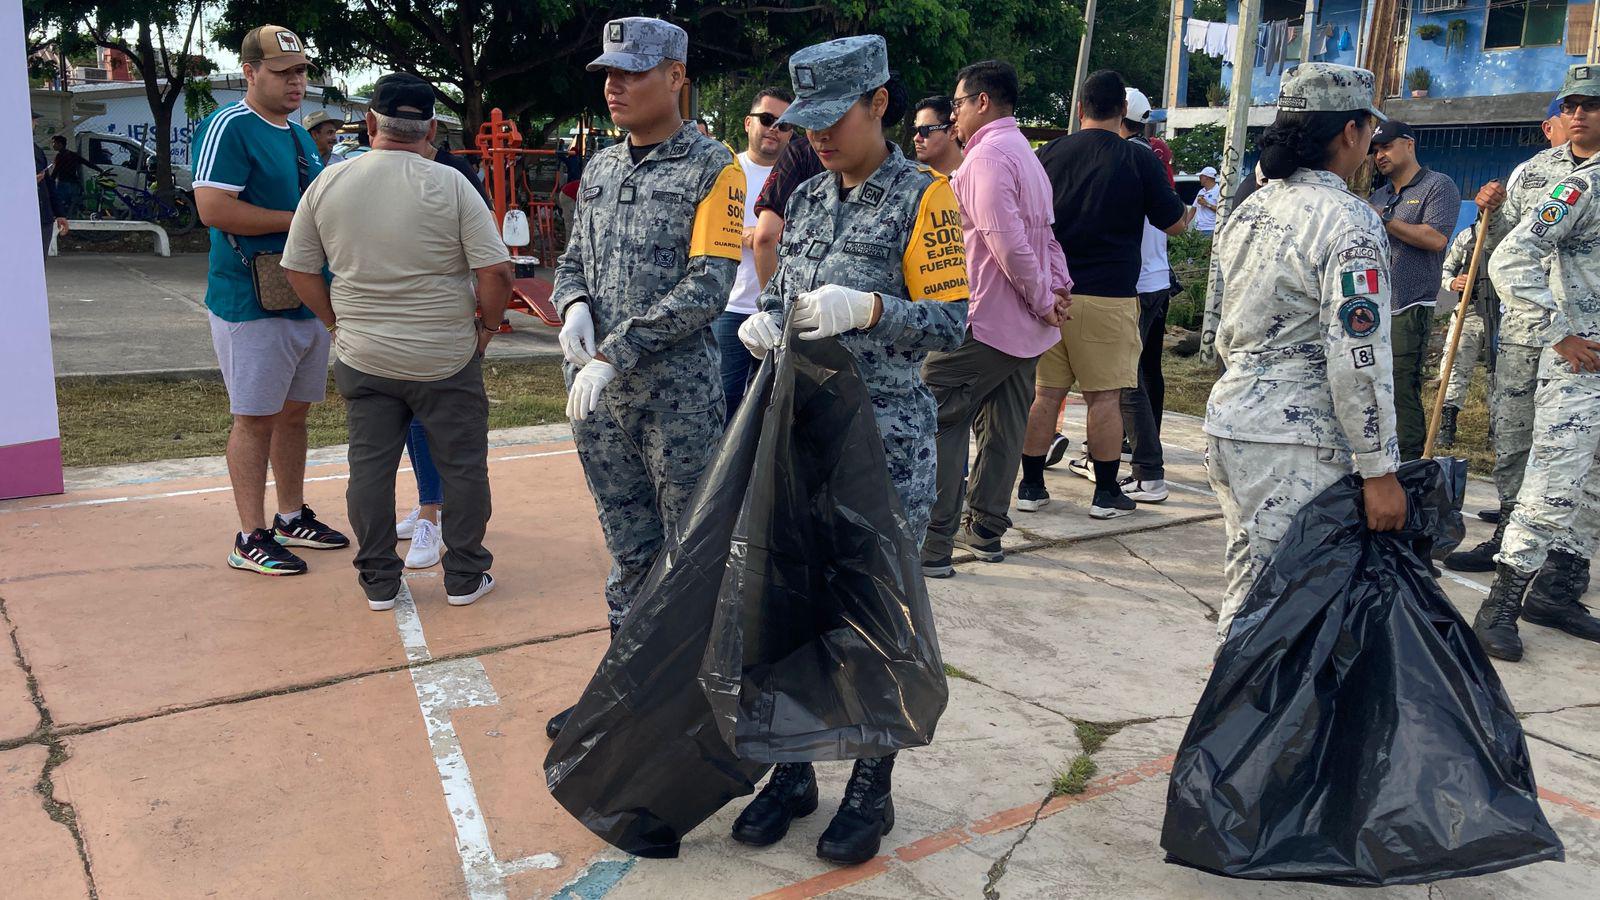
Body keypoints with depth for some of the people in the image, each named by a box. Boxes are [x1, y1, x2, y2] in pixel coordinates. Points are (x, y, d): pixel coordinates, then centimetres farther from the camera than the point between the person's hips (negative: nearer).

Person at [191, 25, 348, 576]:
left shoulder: (299, 136, 17)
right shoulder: (228, 128, -12)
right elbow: (213, 208, -23)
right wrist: (297, 220, -17)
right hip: (252, 303, -8)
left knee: (294, 412, 15)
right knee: (255, 418, -3)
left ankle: (292, 518, 27)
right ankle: (250, 539, 5)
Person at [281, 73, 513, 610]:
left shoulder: (328, 184, 0)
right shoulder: (449, 185, -10)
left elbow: (299, 269, 6)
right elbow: (495, 271, -14)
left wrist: (339, 323, 17)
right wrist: (488, 324, 1)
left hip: (363, 359, 3)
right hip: (446, 359, -3)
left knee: (369, 466, 12)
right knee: (462, 465, 10)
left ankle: (378, 582, 21)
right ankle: (465, 577, 19)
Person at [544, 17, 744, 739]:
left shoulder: (712, 168, -7)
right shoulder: (600, 169, 13)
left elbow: (708, 285, -16)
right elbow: (573, 260, 19)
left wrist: (616, 354, -21)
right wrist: (573, 306, -6)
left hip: (678, 394, -6)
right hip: (599, 394, 6)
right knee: (629, 553, 16)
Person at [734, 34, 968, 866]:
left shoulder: (922, 196, -6)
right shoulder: (808, 199, 12)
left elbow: (952, 322, -11)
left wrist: (866, 307, -27)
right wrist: (765, 321, -3)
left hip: (886, 438, -5)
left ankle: (871, 790, 19)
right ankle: (792, 772, 26)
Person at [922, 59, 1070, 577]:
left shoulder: (988, 155, -13)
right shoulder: (1027, 156, 20)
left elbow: (1006, 240, -22)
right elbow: (1046, 233, 18)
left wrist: (1042, 299, -14)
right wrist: (1059, 287, 5)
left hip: (982, 320, -10)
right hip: (1026, 326, 10)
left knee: (935, 420, -6)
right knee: (1002, 427, 14)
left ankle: (933, 546, -7)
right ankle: (985, 532, 23)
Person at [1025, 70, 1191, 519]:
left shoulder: (1049, 153, 5)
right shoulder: (1140, 159, -3)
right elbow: (1174, 223, 5)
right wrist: (1191, 211, 27)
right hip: (1108, 296, -3)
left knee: (1045, 392, 8)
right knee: (1105, 396, 4)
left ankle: (1031, 486, 14)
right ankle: (1106, 492, 11)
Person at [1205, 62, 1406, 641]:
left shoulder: (1250, 210, 11)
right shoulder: (1350, 223, -13)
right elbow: (1357, 360, -17)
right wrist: (1379, 470, -13)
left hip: (1228, 418, 8)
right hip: (1296, 445, -8)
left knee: (1246, 584, 17)